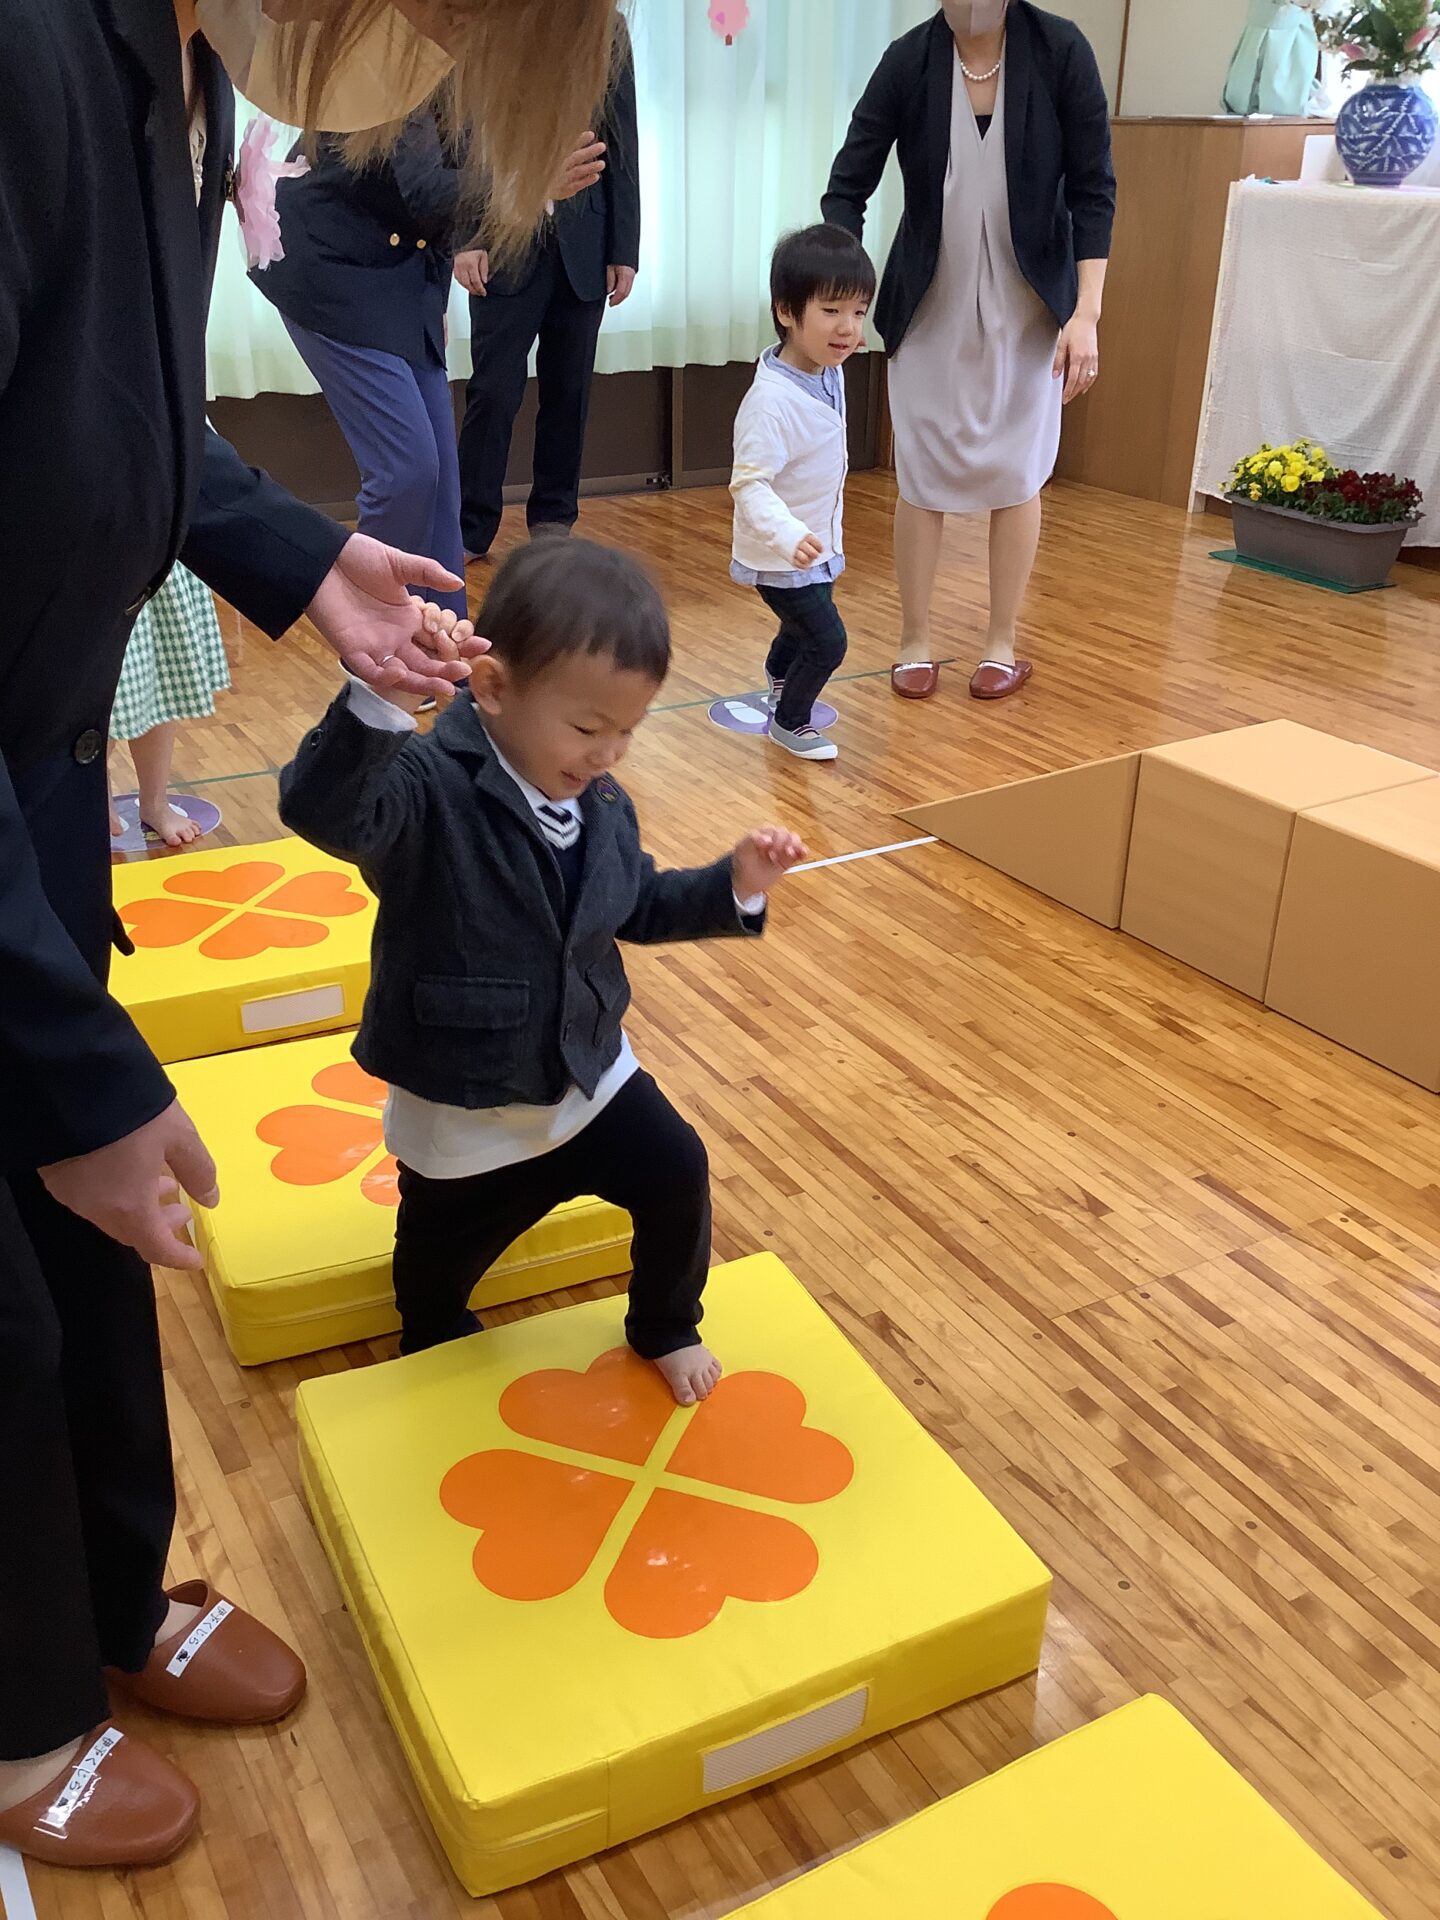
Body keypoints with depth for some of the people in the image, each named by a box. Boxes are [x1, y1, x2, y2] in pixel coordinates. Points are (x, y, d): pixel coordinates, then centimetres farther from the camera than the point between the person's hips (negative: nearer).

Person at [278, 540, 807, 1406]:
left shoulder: (601, 804, -6)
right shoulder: (431, 788, -29)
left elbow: (635, 906, 10)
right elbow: (325, 812, -49)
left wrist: (733, 887, -5)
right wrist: (381, 696, -65)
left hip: (587, 1069, 4)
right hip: (460, 1111, -4)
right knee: (441, 1267, 19)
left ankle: (667, 1330, 31)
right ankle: (435, 1349, 57)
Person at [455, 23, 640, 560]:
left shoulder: (609, 34, 8)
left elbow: (623, 151, 7)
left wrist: (625, 251, 3)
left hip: (584, 247, 3)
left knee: (568, 392, 7)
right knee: (495, 391, -4)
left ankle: (553, 519, 19)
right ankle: (469, 530, 4)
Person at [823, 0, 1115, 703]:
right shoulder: (909, 59, -11)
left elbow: (1092, 190, -9)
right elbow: (848, 186, -9)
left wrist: (1085, 313, -16)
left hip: (1027, 308, 0)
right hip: (931, 305, 1)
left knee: (1016, 473, 5)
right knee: (920, 473, 3)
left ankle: (1003, 643, 18)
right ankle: (915, 641, 16)